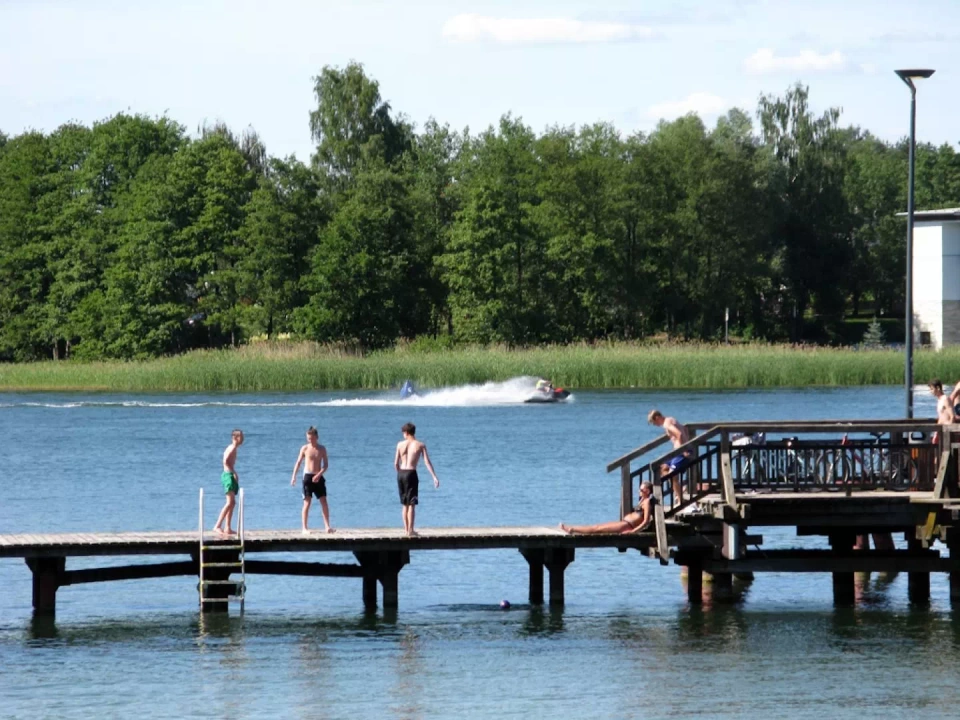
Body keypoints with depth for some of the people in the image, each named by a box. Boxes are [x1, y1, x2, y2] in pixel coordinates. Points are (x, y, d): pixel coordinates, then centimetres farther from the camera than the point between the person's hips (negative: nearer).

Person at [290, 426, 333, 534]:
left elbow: (326, 464, 2)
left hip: (318, 478, 2)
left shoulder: (322, 449, 3)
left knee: (324, 502, -2)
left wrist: (319, 474, -13)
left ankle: (327, 526, 2)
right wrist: (294, 476, -6)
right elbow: (298, 462, 3)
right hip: (307, 476, -2)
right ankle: (304, 528, -1)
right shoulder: (305, 448, 0)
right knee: (307, 503, -5)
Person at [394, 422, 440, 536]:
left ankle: (406, 528, 21)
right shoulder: (420, 445, -1)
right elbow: (427, 462, -9)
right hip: (411, 474, -3)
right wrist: (434, 476, -10)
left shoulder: (400, 444, 4)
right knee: (412, 504, 0)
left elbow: (396, 463, 6)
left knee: (405, 504, 15)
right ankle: (410, 530, -4)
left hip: (401, 473, 3)